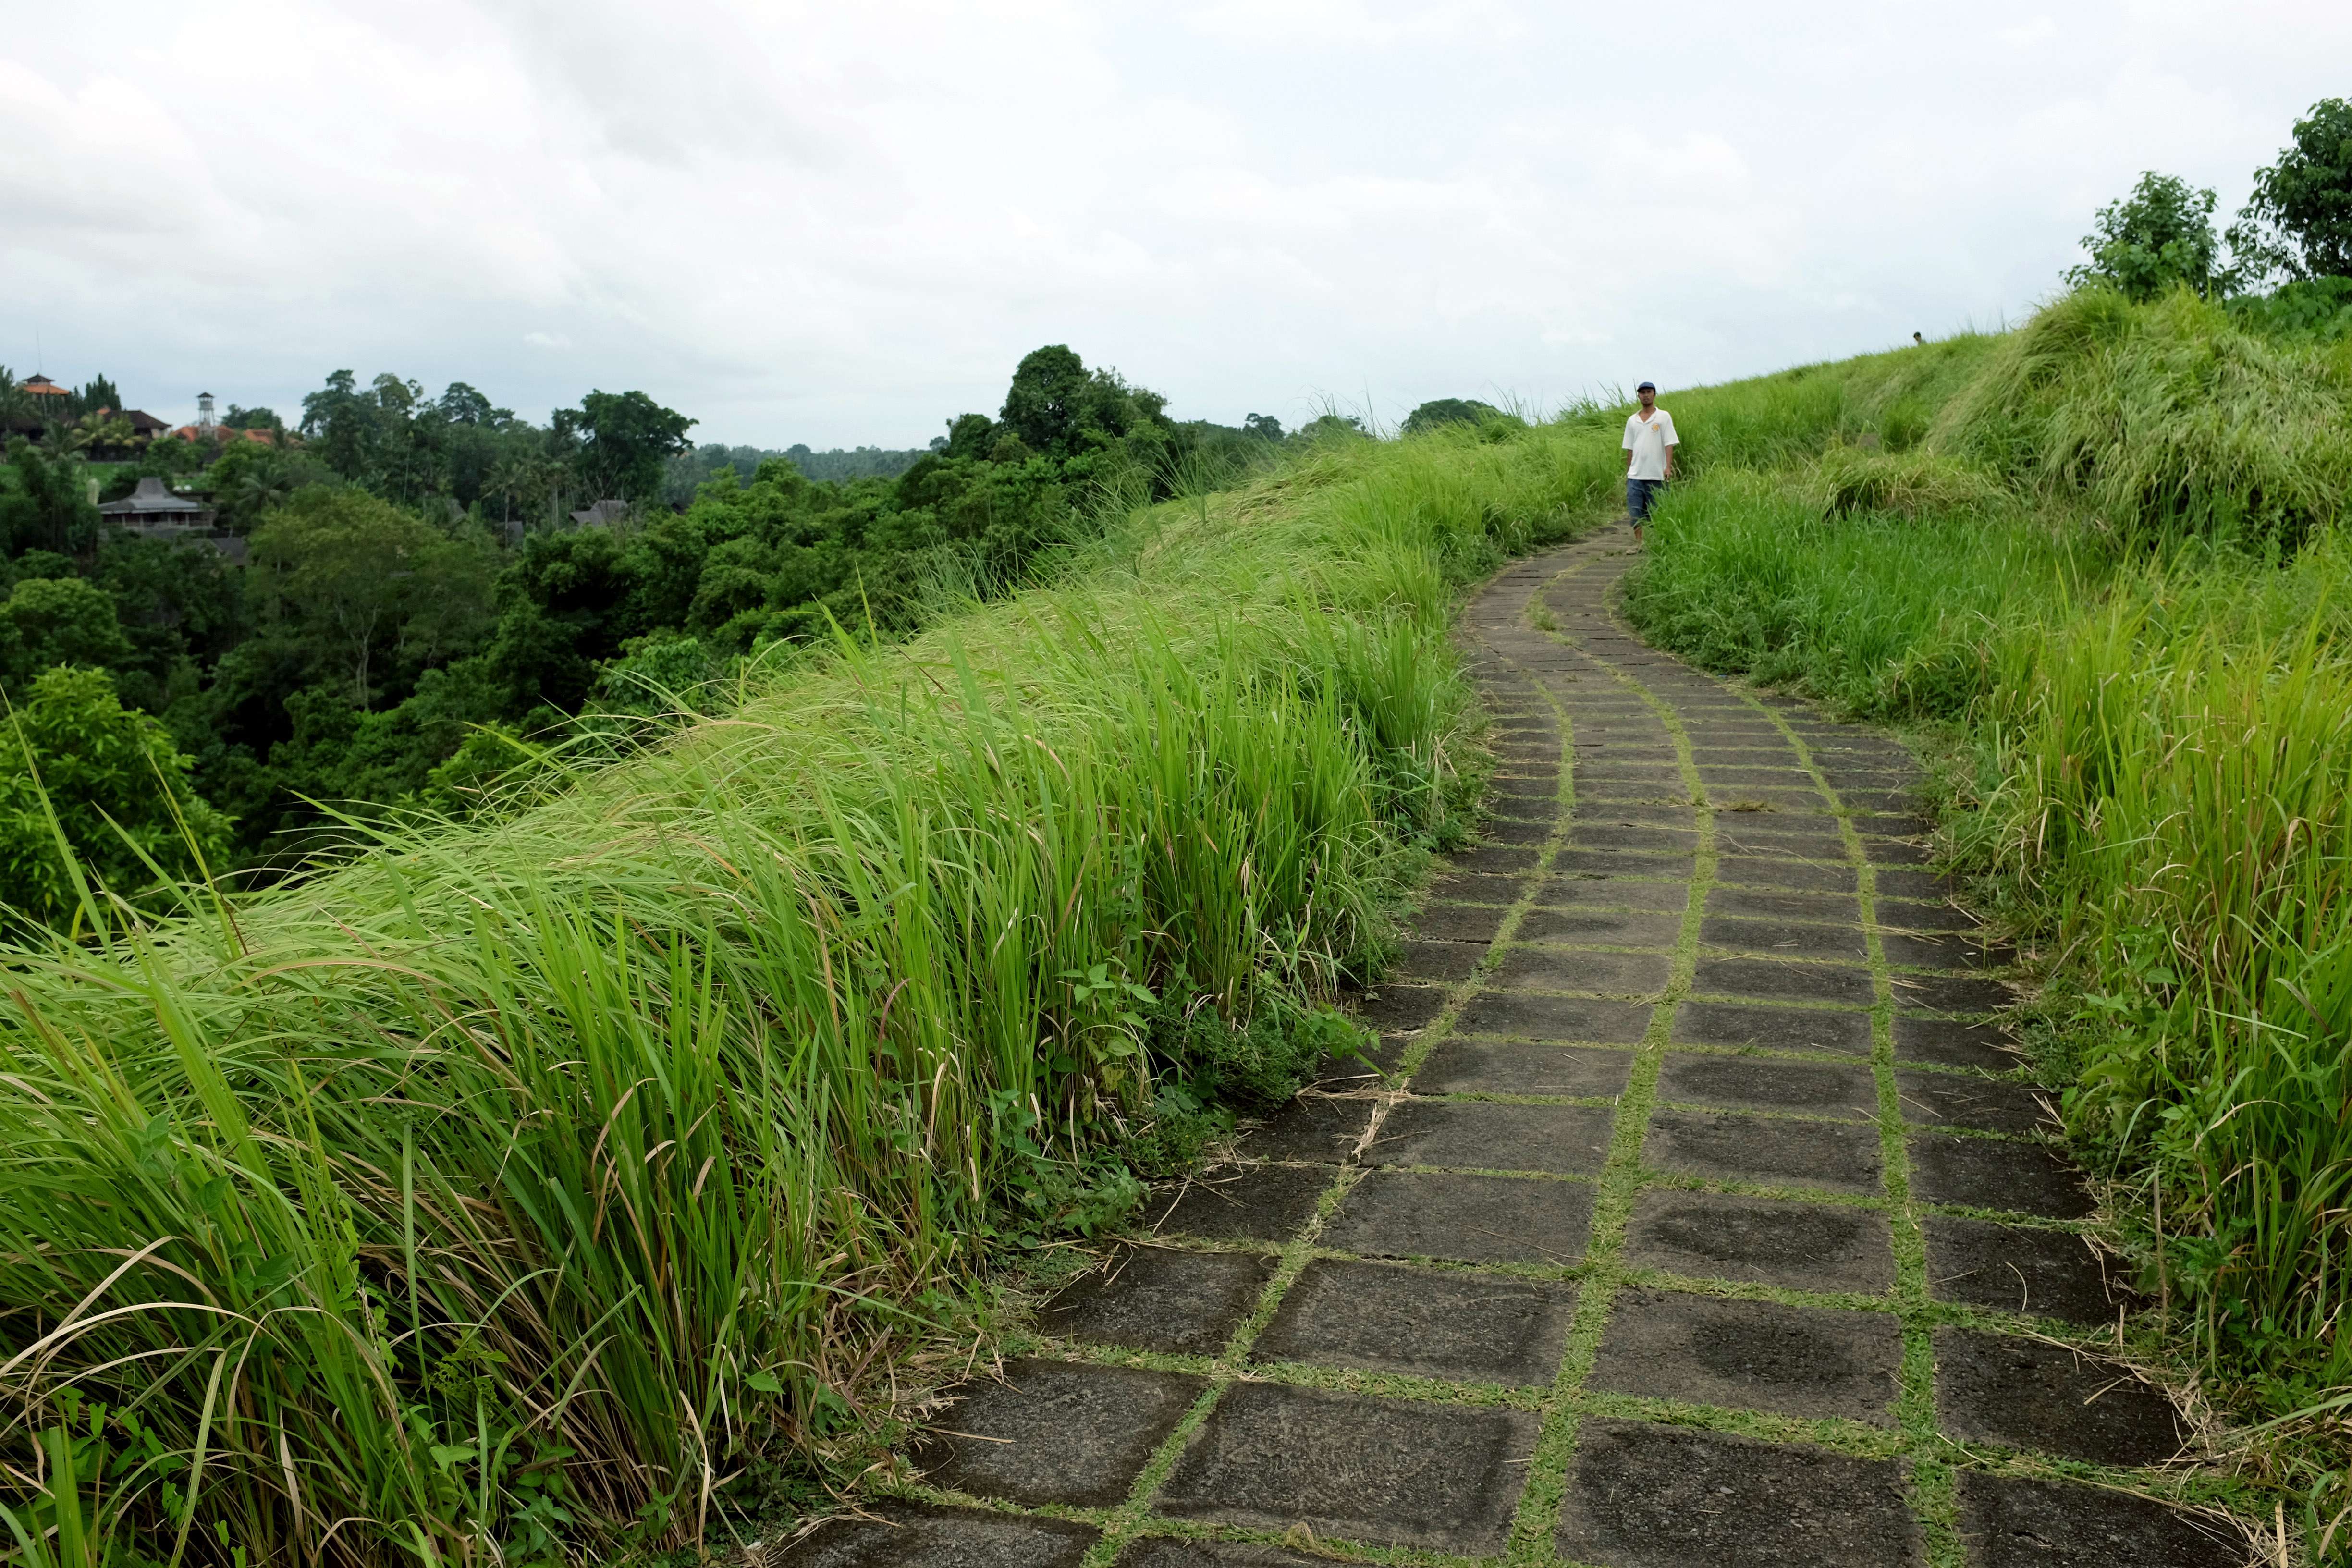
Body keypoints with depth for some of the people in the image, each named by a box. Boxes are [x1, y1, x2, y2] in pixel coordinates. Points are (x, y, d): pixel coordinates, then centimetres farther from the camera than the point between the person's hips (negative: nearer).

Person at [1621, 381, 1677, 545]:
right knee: (1634, 510, -3)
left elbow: (1669, 444, -5)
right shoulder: (1632, 420, 12)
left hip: (1657, 474, -3)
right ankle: (1638, 542, 4)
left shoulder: (1664, 417, 2)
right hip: (1636, 474, 3)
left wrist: (1668, 467, -16)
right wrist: (1628, 471, 13)